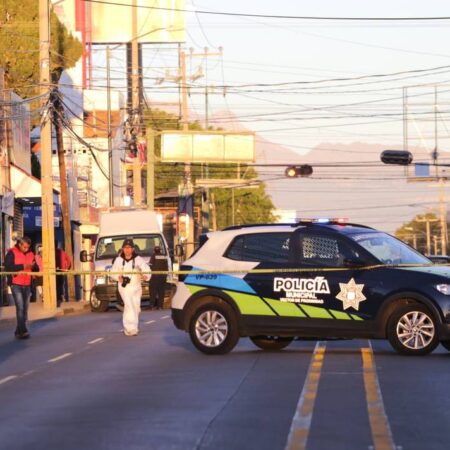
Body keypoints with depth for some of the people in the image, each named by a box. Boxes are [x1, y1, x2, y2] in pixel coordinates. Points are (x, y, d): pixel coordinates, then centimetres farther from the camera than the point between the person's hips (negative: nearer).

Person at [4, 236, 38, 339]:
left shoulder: (30, 254, 10)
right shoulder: (12, 253, -6)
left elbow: (36, 269, 8)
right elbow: (8, 267, -18)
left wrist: (33, 266, -16)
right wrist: (23, 266, -21)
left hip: (27, 285, 6)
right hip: (16, 284, -6)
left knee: (25, 308, 6)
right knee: (20, 307, -14)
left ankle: (18, 332, 14)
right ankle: (23, 331, -17)